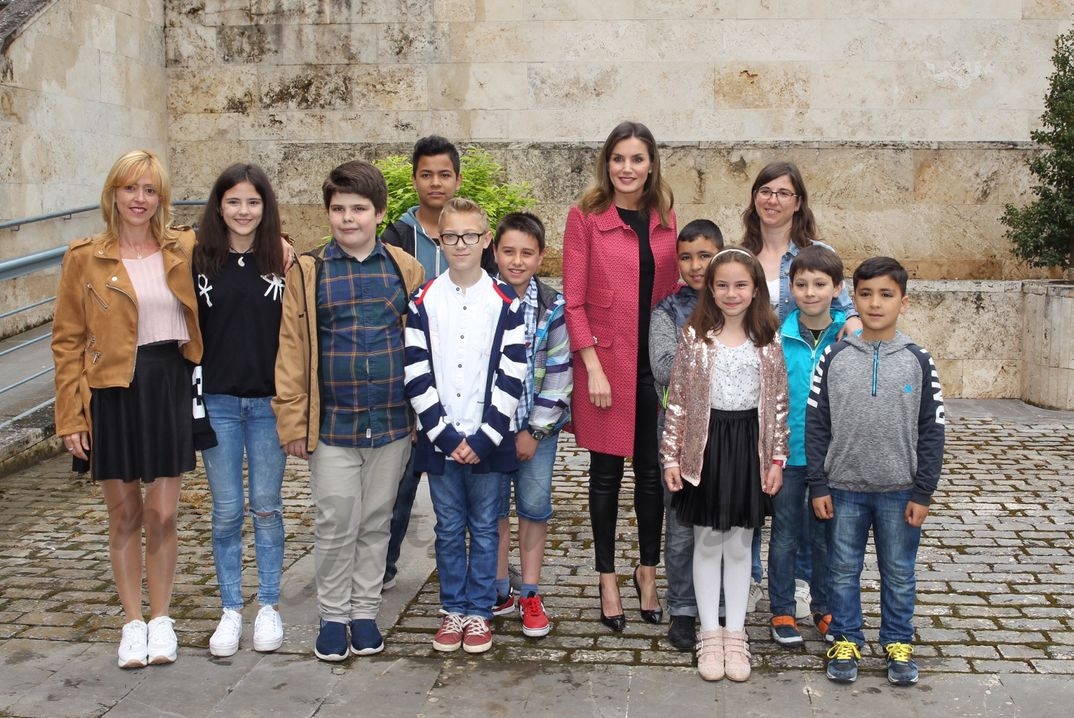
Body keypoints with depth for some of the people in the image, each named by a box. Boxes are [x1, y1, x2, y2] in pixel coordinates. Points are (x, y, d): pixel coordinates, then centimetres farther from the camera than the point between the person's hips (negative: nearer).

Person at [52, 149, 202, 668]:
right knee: (124, 515, 8)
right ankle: (133, 622, 23)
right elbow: (68, 341, 0)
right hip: (112, 392, -1)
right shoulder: (85, 258, -1)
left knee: (162, 514, 4)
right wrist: (71, 417, -5)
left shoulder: (185, 249, 3)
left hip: (171, 386, 1)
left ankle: (161, 619, 22)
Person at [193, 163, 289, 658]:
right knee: (226, 511, 6)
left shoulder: (281, 261, -1)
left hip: (269, 402, 0)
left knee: (266, 506, 9)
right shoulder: (199, 260, 1)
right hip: (217, 403, 1)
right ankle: (230, 610, 20)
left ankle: (268, 607, 22)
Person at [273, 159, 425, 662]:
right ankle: (333, 616, 24)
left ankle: (365, 611, 28)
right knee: (334, 525, 5)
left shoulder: (404, 269, 2)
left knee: (376, 523, 13)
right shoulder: (308, 272, -2)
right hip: (332, 424, -1)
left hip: (392, 422, 1)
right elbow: (292, 350, -2)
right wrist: (293, 420, -4)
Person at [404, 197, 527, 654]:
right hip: (438, 439, 1)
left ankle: (479, 612, 21)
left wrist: (483, 437, -11)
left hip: (488, 440, -1)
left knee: (484, 528, 8)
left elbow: (511, 374, -5)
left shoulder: (506, 302, -1)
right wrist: (445, 434, -9)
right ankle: (453, 610, 24)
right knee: (449, 529, 11)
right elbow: (417, 375, -1)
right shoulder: (424, 301, 2)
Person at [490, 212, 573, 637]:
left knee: (534, 505, 2)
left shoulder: (554, 307, -5)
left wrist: (535, 430, -8)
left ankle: (530, 595, 16)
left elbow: (559, 372, -5)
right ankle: (498, 591, 22)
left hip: (538, 425, -1)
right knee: (493, 506, 8)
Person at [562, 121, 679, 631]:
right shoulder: (585, 216, -4)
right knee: (606, 472, 7)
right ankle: (608, 579, 21)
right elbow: (574, 300, -7)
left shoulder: (664, 218, 9)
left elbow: (674, 288, 12)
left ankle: (648, 571, 28)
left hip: (656, 363, 4)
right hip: (606, 362, -3)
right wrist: (593, 366, -13)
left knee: (652, 471, 11)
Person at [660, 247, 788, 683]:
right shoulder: (695, 336, -3)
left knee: (739, 545, 11)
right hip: (705, 445, -1)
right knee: (707, 543, 9)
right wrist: (670, 455, -5)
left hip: (749, 446, 1)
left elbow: (778, 403, 2)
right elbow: (677, 400, -3)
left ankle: (735, 634, 23)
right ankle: (710, 634, 21)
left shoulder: (769, 341, 0)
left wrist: (776, 458, -1)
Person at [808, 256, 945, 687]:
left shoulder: (917, 361, -3)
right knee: (843, 571, 11)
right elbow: (816, 424, 0)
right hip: (844, 487, 0)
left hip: (899, 490, 0)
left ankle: (897, 643, 29)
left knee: (899, 574, 12)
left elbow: (931, 431, 0)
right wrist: (818, 486, -3)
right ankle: (846, 641, 26)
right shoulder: (835, 357, -3)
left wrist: (922, 493, -3)